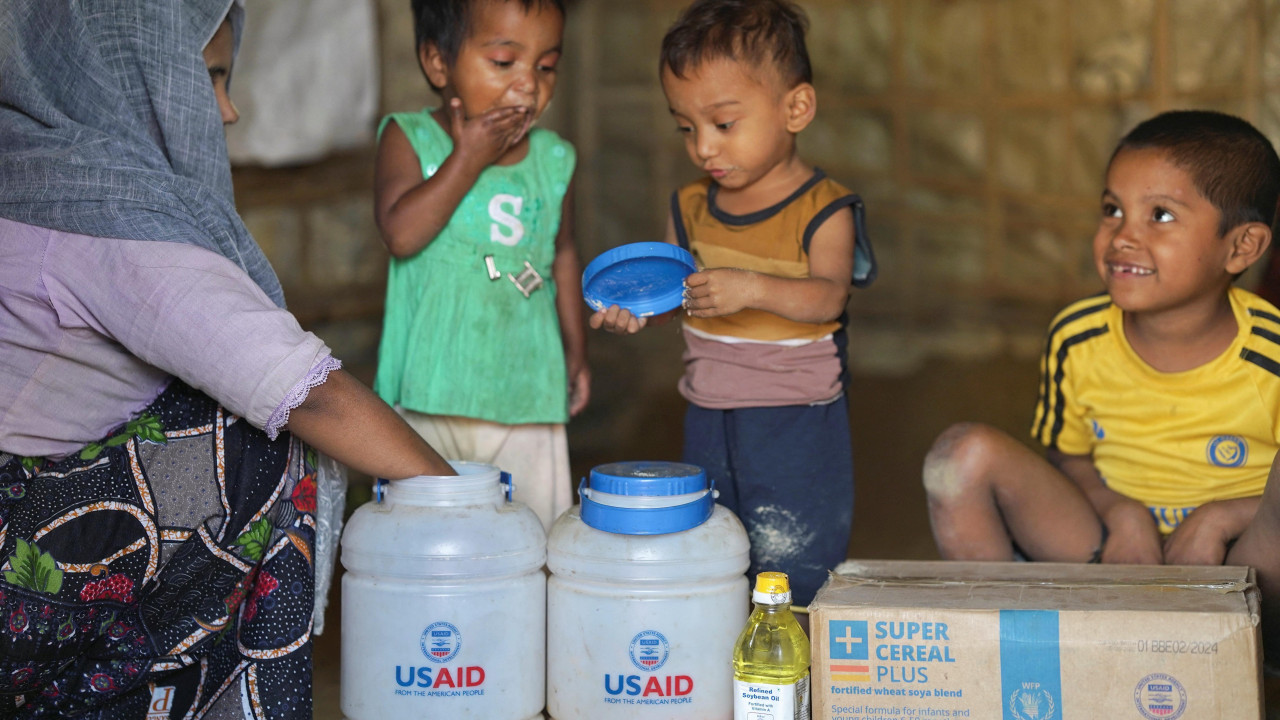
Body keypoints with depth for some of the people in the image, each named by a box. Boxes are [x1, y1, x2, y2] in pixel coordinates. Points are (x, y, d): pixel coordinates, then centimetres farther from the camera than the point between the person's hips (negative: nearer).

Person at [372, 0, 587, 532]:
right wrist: (469, 158, -18)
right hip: (429, 390, -2)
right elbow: (401, 234, -20)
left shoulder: (553, 160, 5)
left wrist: (576, 350, 21)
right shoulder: (409, 139, -5)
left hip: (525, 387, 2)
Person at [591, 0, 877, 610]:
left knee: (792, 574, -3)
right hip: (708, 419, 6)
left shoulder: (823, 208, -11)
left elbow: (827, 294, -24)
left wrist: (755, 289, -42)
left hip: (798, 423, -6)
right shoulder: (691, 207, 6)